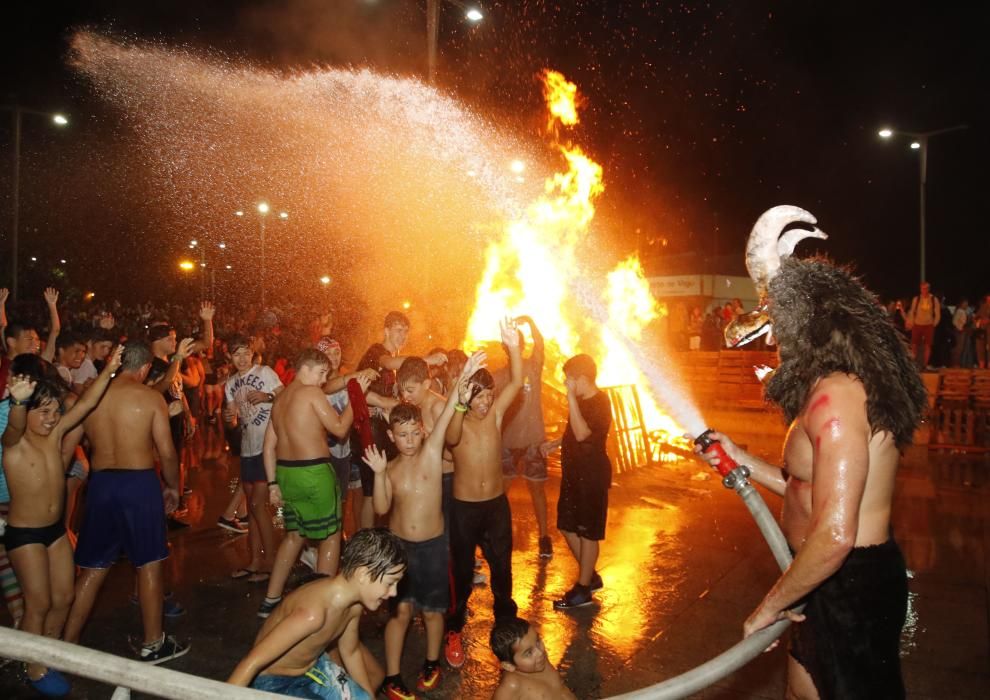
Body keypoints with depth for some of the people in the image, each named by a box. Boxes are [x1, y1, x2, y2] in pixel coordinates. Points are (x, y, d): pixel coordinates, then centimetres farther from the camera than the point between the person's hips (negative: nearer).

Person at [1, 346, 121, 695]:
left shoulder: (55, 434, -2)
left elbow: (86, 403, -7)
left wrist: (109, 370, -19)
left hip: (56, 529, 6)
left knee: (63, 598, 13)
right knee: (39, 604, 3)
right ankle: (35, 669, 22)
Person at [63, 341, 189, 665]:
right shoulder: (150, 397, -7)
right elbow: (166, 452, -8)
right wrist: (173, 487, 6)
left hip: (100, 482, 4)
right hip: (140, 482, -4)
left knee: (92, 569, 15)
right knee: (149, 565, 9)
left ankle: (67, 646, 22)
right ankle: (153, 644, 18)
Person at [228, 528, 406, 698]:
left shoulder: (353, 602, -11)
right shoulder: (312, 613, -39)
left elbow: (350, 652, 8)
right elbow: (251, 664, -36)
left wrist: (369, 696, 17)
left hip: (312, 666, 8)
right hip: (273, 682, -8)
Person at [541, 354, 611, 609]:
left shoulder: (600, 403, -19)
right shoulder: (581, 400, 8)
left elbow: (581, 433, -34)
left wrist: (571, 396, -33)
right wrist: (554, 444, 13)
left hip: (592, 475, -9)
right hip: (574, 472, 9)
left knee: (587, 532, 3)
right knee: (567, 526, 16)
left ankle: (583, 590, 16)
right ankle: (591, 576, 32)